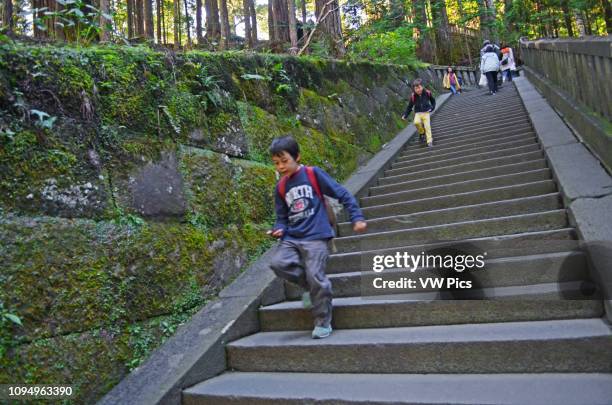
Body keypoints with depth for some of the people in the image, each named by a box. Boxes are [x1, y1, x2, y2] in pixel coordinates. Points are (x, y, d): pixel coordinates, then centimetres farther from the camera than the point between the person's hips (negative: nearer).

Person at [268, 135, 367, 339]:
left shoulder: (313, 174, -3)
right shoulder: (281, 187, 11)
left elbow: (342, 194, -4)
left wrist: (357, 217, -11)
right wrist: (279, 229, -6)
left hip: (316, 236, -5)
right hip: (292, 237, 5)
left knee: (316, 277, -12)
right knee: (277, 263, -16)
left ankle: (323, 322, 9)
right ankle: (309, 285, 10)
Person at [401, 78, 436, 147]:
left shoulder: (427, 93, -5)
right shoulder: (413, 96, -6)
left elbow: (433, 101, 13)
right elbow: (410, 106, 5)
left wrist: (432, 108, -2)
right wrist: (405, 115, 0)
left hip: (426, 113, 0)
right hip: (418, 113, 0)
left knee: (427, 127, -8)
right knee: (416, 122, -28)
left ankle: (429, 141, 3)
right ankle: (422, 132, 1)